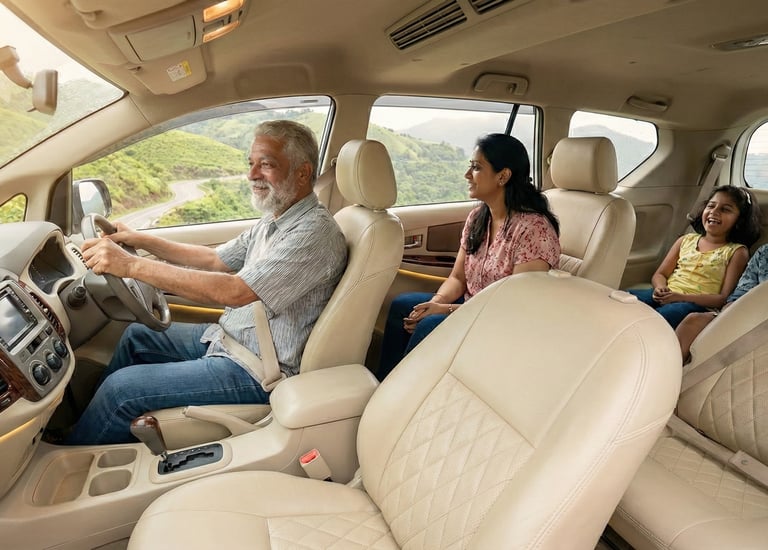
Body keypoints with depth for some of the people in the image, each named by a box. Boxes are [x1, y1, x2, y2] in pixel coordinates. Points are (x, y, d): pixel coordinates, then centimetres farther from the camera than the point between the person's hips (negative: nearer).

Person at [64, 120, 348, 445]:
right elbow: (215, 259, 15)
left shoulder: (315, 233, -26)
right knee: (138, 335, 20)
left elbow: (234, 291, -33)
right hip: (227, 336, 10)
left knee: (122, 387, -10)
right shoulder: (275, 220, 7)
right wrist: (141, 240, 7)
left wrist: (132, 265, -30)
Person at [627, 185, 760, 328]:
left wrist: (681, 297, -17)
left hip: (698, 305, -4)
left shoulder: (737, 252, 7)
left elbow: (724, 298, -3)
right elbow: (659, 274, 17)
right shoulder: (686, 240, 18)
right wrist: (660, 288, -9)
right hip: (665, 296, 4)